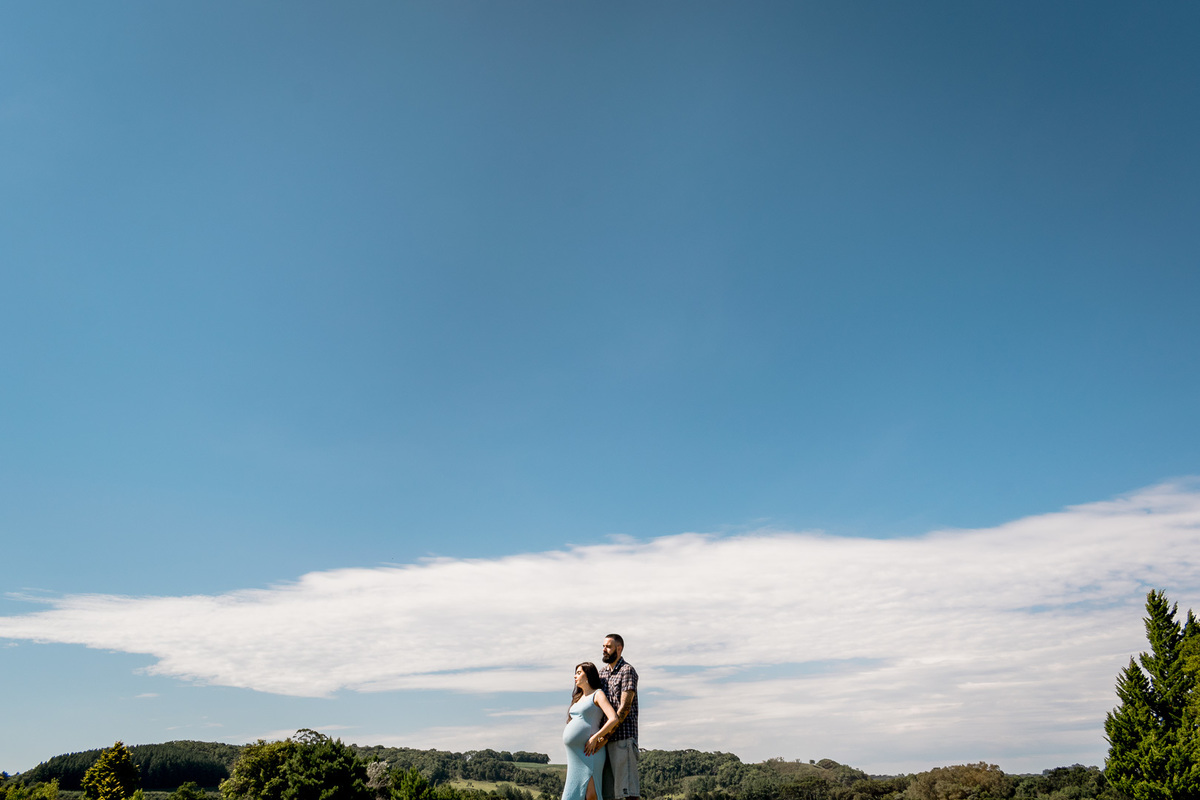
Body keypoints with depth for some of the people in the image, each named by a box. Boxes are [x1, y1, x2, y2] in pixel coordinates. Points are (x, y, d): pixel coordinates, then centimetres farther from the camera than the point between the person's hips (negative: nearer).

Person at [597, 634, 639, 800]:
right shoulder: (602, 672, 17)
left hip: (623, 735, -7)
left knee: (626, 784, -7)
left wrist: (606, 735, -17)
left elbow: (625, 707, -13)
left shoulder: (628, 671, -5)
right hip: (607, 739, 7)